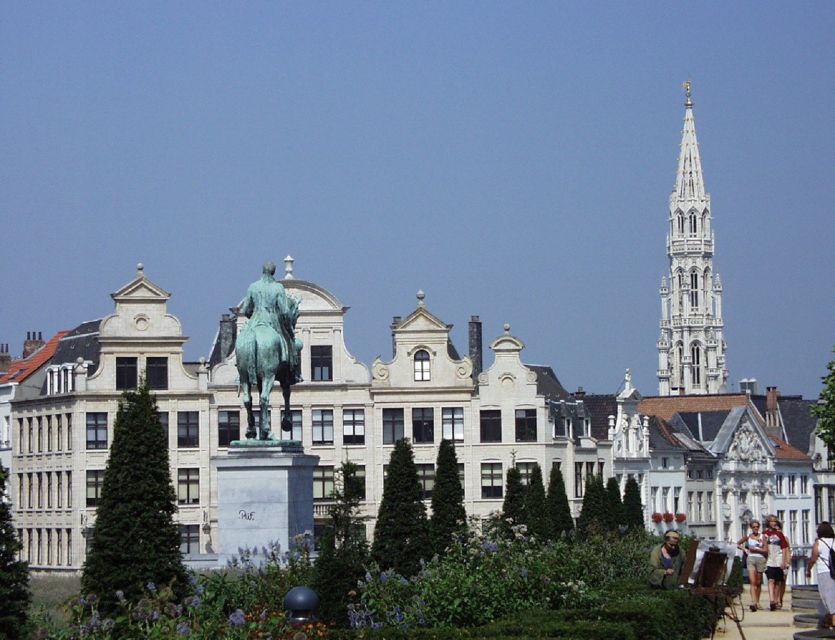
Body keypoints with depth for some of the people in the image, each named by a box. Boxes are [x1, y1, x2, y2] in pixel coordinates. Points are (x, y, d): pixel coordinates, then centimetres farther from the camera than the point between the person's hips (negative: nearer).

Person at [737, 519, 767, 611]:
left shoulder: (762, 537, 5)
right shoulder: (748, 536, 8)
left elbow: (766, 550, -1)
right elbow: (738, 544, 20)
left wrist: (756, 549, -10)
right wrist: (744, 549, 4)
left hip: (760, 559, 1)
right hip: (751, 559, -1)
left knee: (758, 583, 8)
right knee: (752, 582, -14)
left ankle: (757, 602, 22)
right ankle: (753, 602, -25)